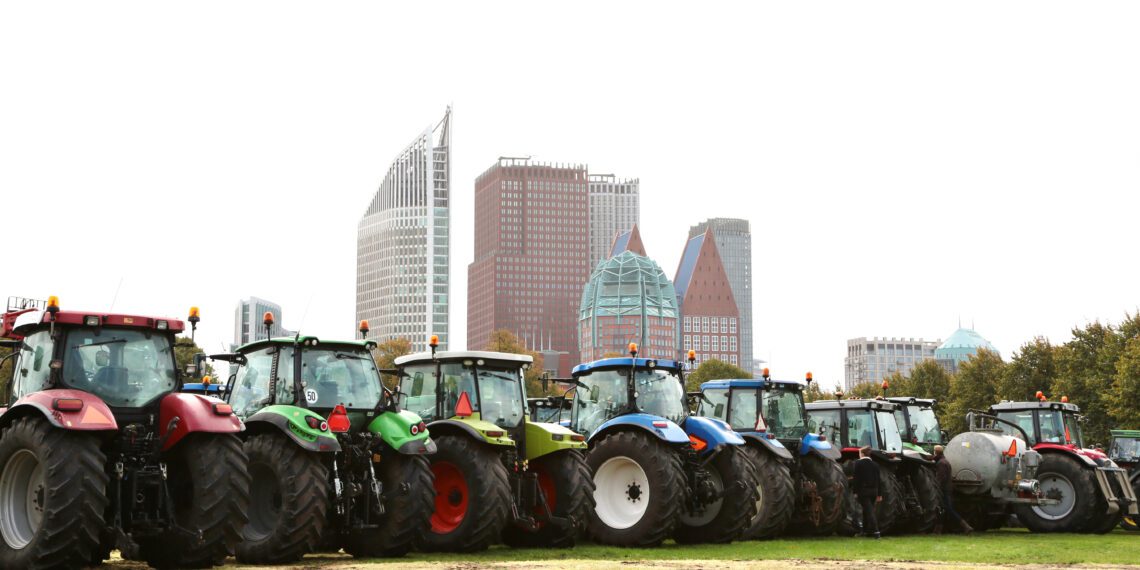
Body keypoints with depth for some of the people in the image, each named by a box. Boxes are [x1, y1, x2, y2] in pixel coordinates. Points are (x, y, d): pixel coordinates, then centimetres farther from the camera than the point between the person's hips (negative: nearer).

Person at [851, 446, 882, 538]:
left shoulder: (858, 463, -5)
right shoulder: (874, 464, 8)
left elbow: (856, 478, -9)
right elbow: (878, 480, 8)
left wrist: (856, 492, -6)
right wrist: (879, 494, 10)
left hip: (863, 490, -5)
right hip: (874, 490, 5)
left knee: (868, 511, -7)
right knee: (868, 511, 17)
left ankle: (875, 531, -19)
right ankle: (866, 531, 23)